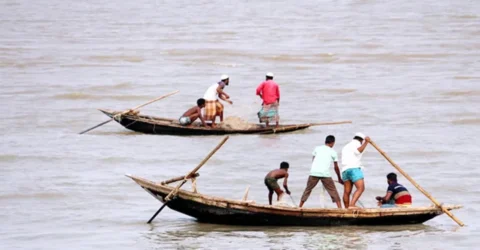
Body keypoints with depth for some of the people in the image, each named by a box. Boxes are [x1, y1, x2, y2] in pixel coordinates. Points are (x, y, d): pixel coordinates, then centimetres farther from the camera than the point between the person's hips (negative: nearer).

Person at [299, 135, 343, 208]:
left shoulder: (317, 148, 17)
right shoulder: (333, 152, 13)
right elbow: (336, 167, 16)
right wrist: (339, 179, 27)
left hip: (314, 172, 2)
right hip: (325, 173, -2)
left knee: (308, 190, 14)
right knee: (333, 191, 7)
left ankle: (299, 207, 13)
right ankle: (340, 208, 1)